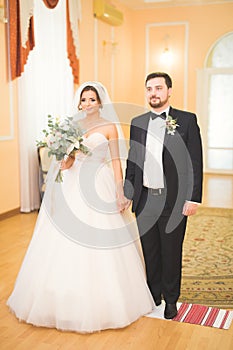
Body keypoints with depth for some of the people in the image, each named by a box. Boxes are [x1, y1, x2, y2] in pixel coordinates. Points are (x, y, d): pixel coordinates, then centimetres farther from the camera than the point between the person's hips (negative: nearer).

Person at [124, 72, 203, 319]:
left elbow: (195, 162, -5)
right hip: (144, 199, 4)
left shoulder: (187, 120, -3)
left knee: (171, 253, 10)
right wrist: (127, 194, 8)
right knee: (150, 251, 14)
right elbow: (132, 161, 12)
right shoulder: (137, 123, 8)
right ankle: (153, 296, 33)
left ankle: (170, 300, 28)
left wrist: (193, 198, -10)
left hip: (173, 200, -3)